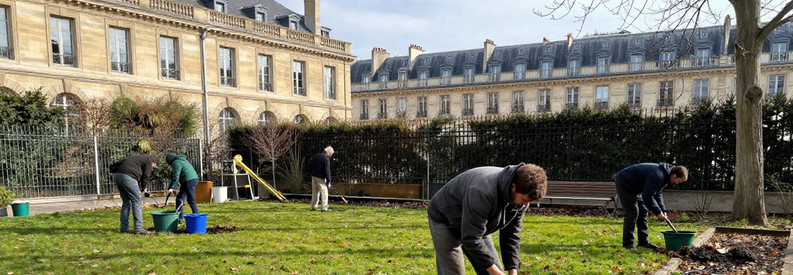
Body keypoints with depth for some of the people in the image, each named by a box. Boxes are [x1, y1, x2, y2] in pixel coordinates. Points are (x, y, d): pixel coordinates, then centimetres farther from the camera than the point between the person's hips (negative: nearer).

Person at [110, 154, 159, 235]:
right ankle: (138, 228, -4)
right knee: (137, 202, -3)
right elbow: (145, 176, 3)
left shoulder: (138, 157, 32)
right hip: (127, 176, -9)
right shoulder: (149, 160, 9)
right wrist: (143, 188, 20)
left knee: (126, 202, 16)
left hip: (116, 175, 9)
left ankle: (124, 228, 17)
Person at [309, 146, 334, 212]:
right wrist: (328, 181, -12)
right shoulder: (326, 158, -13)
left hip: (313, 176, 7)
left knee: (315, 192, 14)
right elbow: (327, 171, -16)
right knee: (324, 192, -3)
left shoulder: (316, 156, 13)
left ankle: (313, 207, 18)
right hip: (321, 178, -7)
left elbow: (312, 167, 18)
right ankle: (324, 208, -7)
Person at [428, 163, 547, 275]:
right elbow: (470, 239, -35)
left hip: (477, 226, 8)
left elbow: (511, 235, -5)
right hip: (445, 220, -8)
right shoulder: (483, 192, -41)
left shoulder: (520, 197, -15)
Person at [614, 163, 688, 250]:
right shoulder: (658, 176, -31)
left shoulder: (664, 175, 2)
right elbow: (647, 196, -30)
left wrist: (663, 210, 3)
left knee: (643, 212, 10)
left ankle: (643, 241, 17)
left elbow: (658, 194, 13)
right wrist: (658, 212, -20)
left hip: (634, 187, 11)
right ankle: (628, 244, -6)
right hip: (624, 183, -11)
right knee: (632, 213, -12)